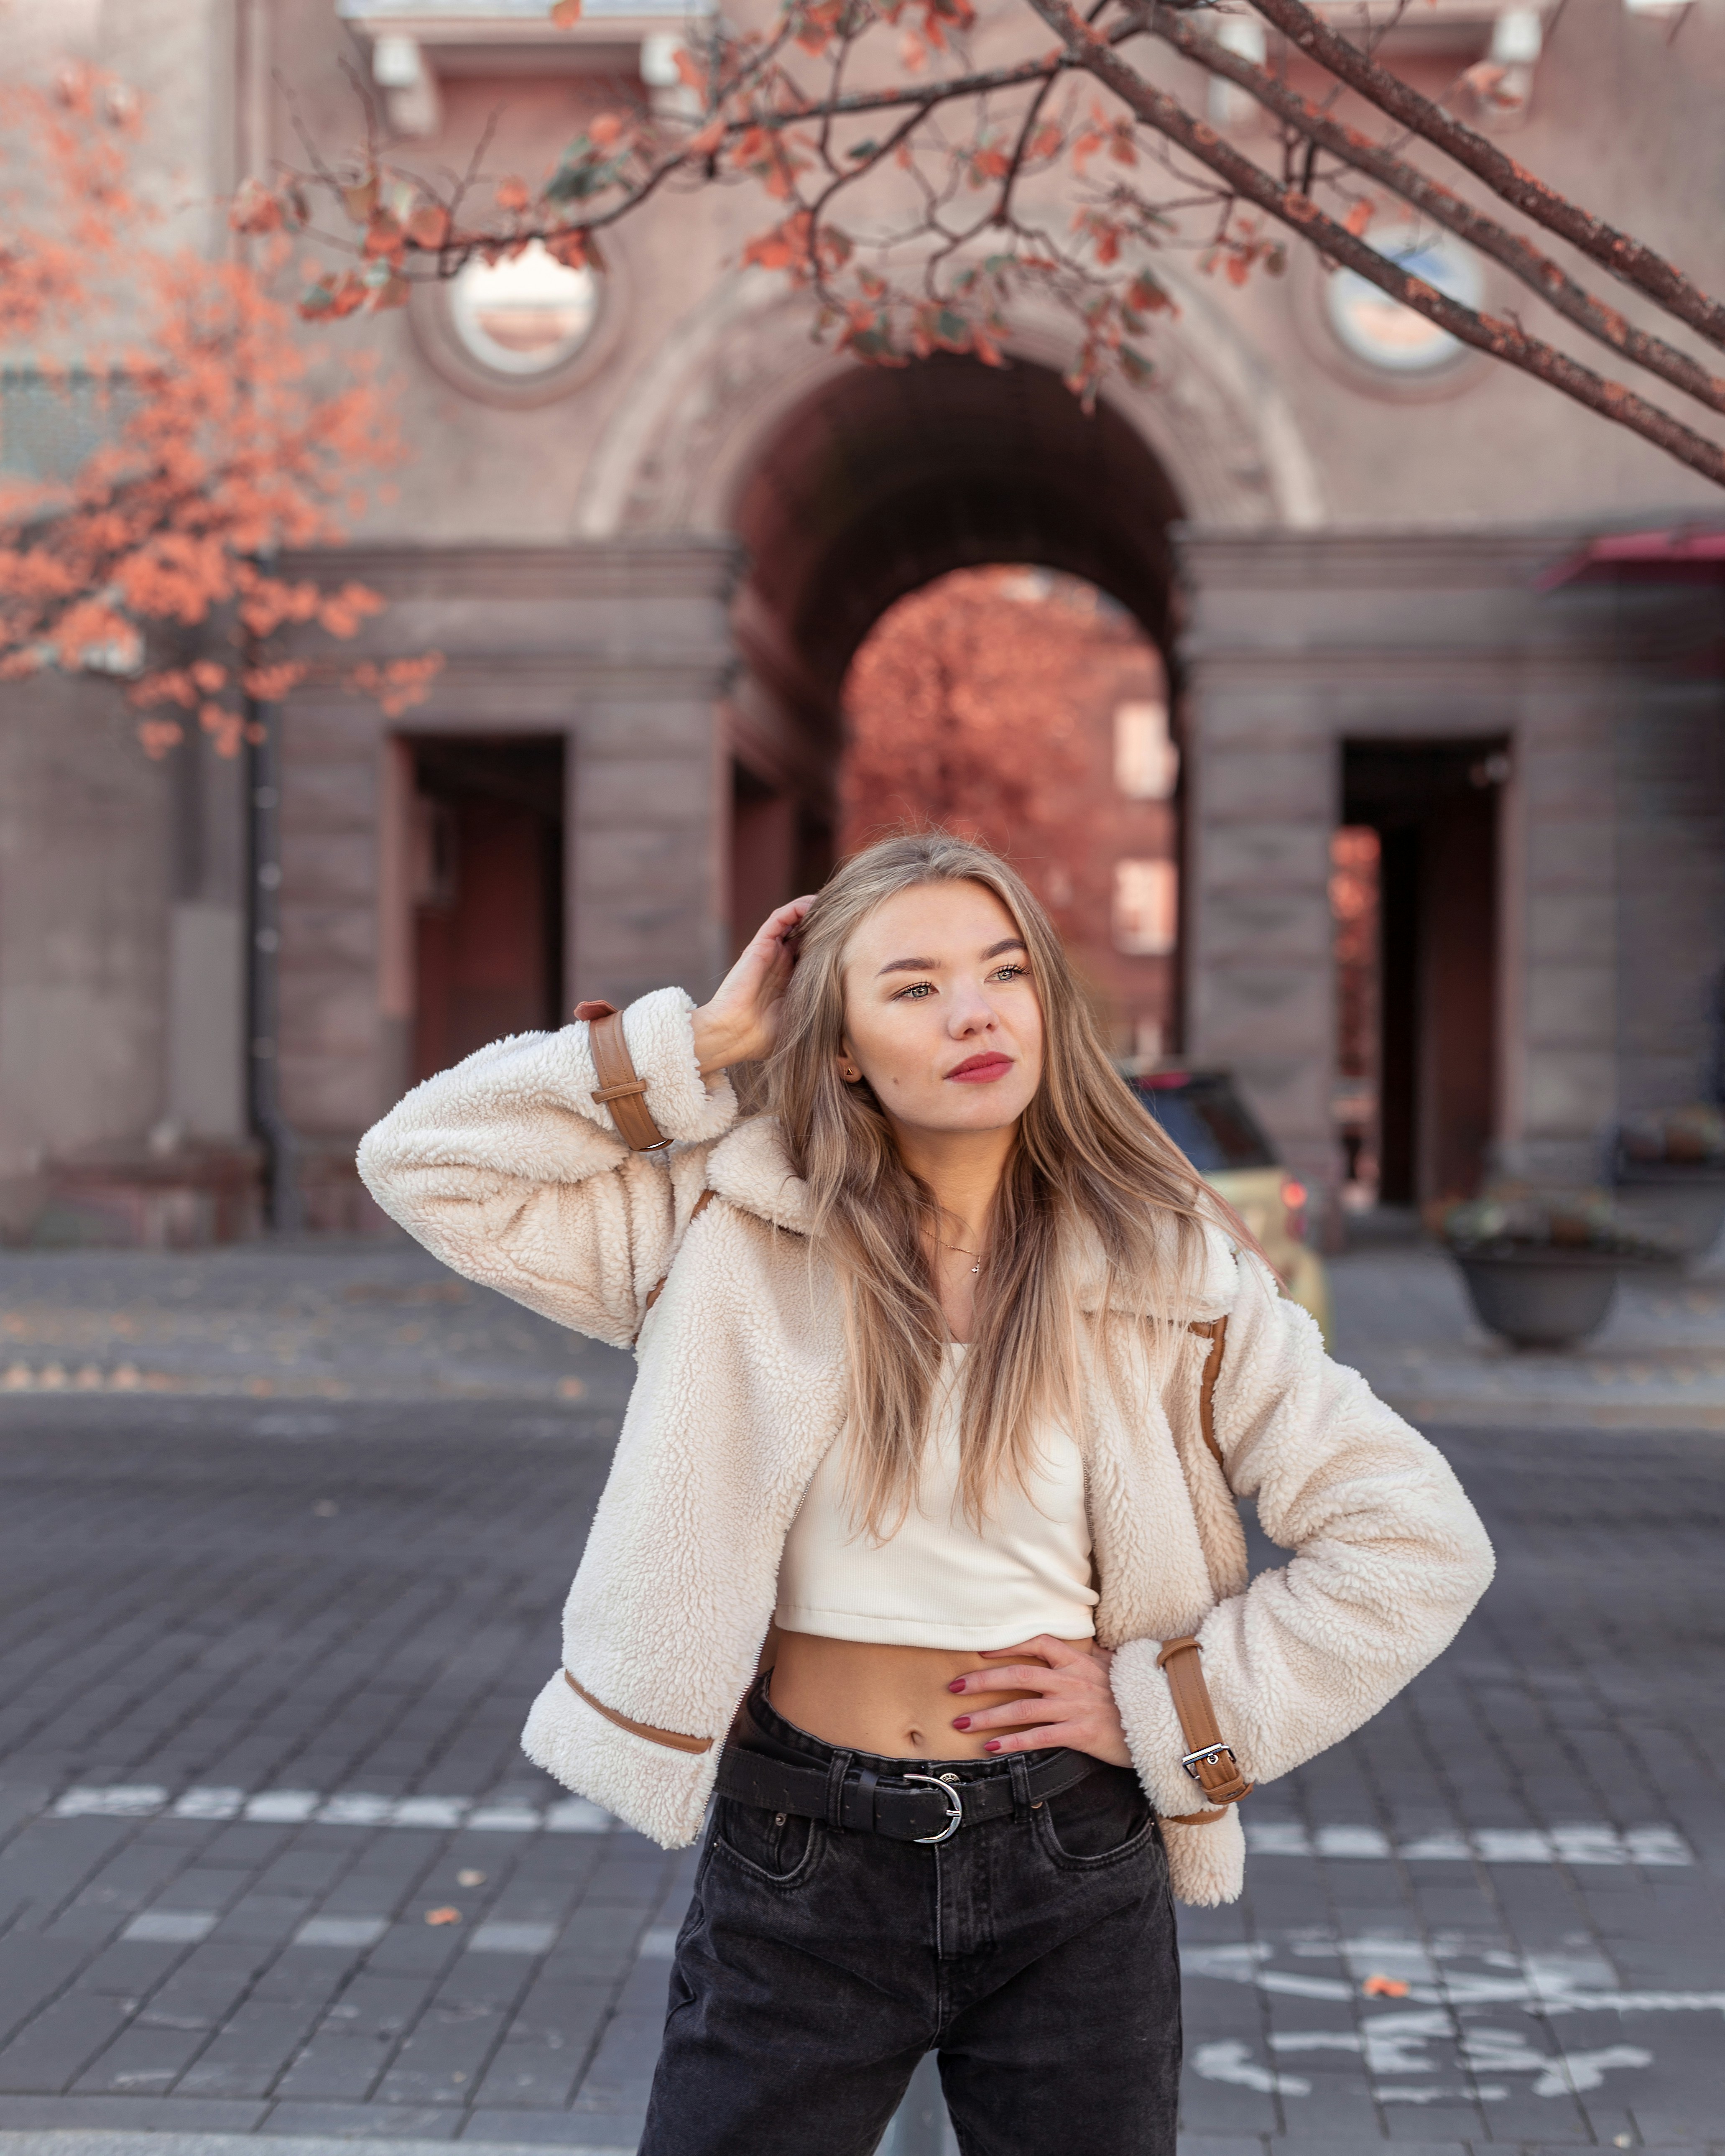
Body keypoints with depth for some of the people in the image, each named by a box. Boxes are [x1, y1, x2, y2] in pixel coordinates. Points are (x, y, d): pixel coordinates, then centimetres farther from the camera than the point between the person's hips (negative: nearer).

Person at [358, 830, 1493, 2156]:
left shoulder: (1168, 1277, -4)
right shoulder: (739, 1233, -2)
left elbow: (1420, 1545, -3)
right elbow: (427, 1164, -6)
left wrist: (1166, 1707, -7)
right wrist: (700, 1046, -7)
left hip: (1072, 1877, 0)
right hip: (798, 1866, 0)